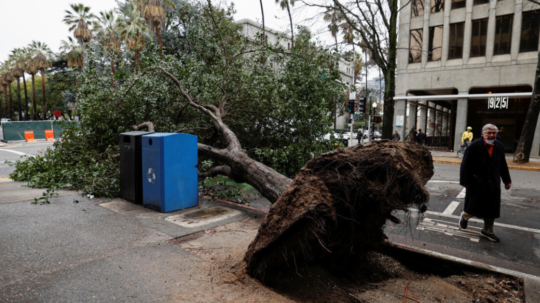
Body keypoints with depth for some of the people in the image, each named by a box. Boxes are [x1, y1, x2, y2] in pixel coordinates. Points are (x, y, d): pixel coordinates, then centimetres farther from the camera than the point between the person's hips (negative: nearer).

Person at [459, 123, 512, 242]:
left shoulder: (499, 146, 3)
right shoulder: (474, 146, -14)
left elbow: (503, 165, 12)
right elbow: (465, 166, -13)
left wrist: (507, 180, 14)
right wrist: (465, 182, -13)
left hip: (493, 184, 5)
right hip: (476, 183, -5)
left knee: (491, 209, 11)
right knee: (474, 206, 8)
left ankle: (487, 231, 28)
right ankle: (464, 217, 40)